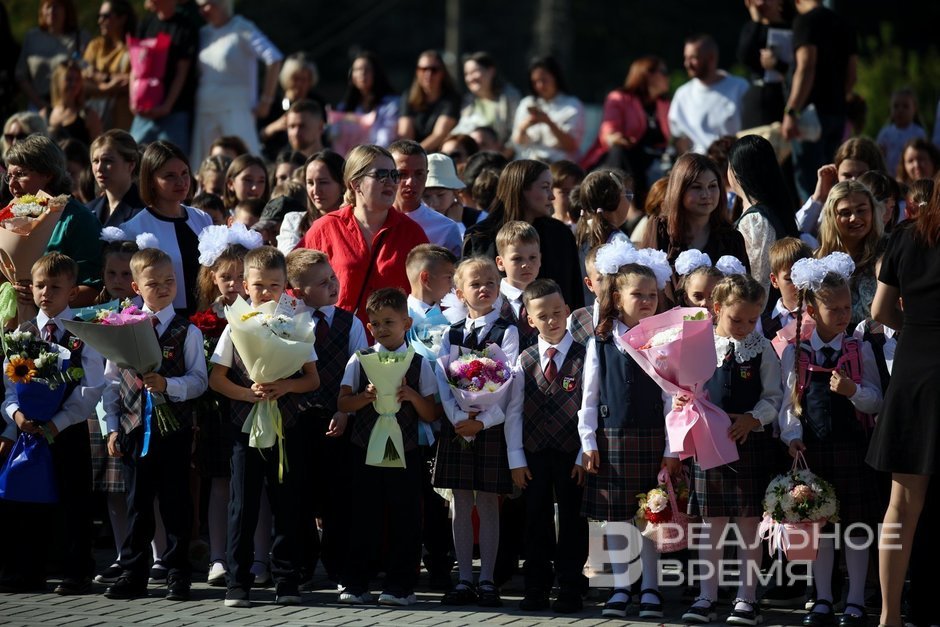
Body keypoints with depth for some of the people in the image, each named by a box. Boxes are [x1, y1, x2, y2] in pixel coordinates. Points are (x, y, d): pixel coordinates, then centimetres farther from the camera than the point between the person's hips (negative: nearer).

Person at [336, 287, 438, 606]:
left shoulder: (419, 364, 3)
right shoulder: (360, 360, 4)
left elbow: (431, 415, 2)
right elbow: (343, 403, -3)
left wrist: (412, 396, -15)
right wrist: (367, 396, -20)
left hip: (404, 451, 0)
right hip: (365, 449, 0)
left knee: (404, 520, 2)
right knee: (362, 519, 5)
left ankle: (399, 585, 10)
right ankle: (356, 584, 12)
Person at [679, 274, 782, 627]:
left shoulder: (762, 349, 0)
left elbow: (773, 397, -1)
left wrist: (753, 419, -17)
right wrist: (686, 402, -13)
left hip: (750, 442, -2)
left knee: (749, 523, 2)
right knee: (712, 524, 7)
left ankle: (747, 599, 8)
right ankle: (707, 597, 13)